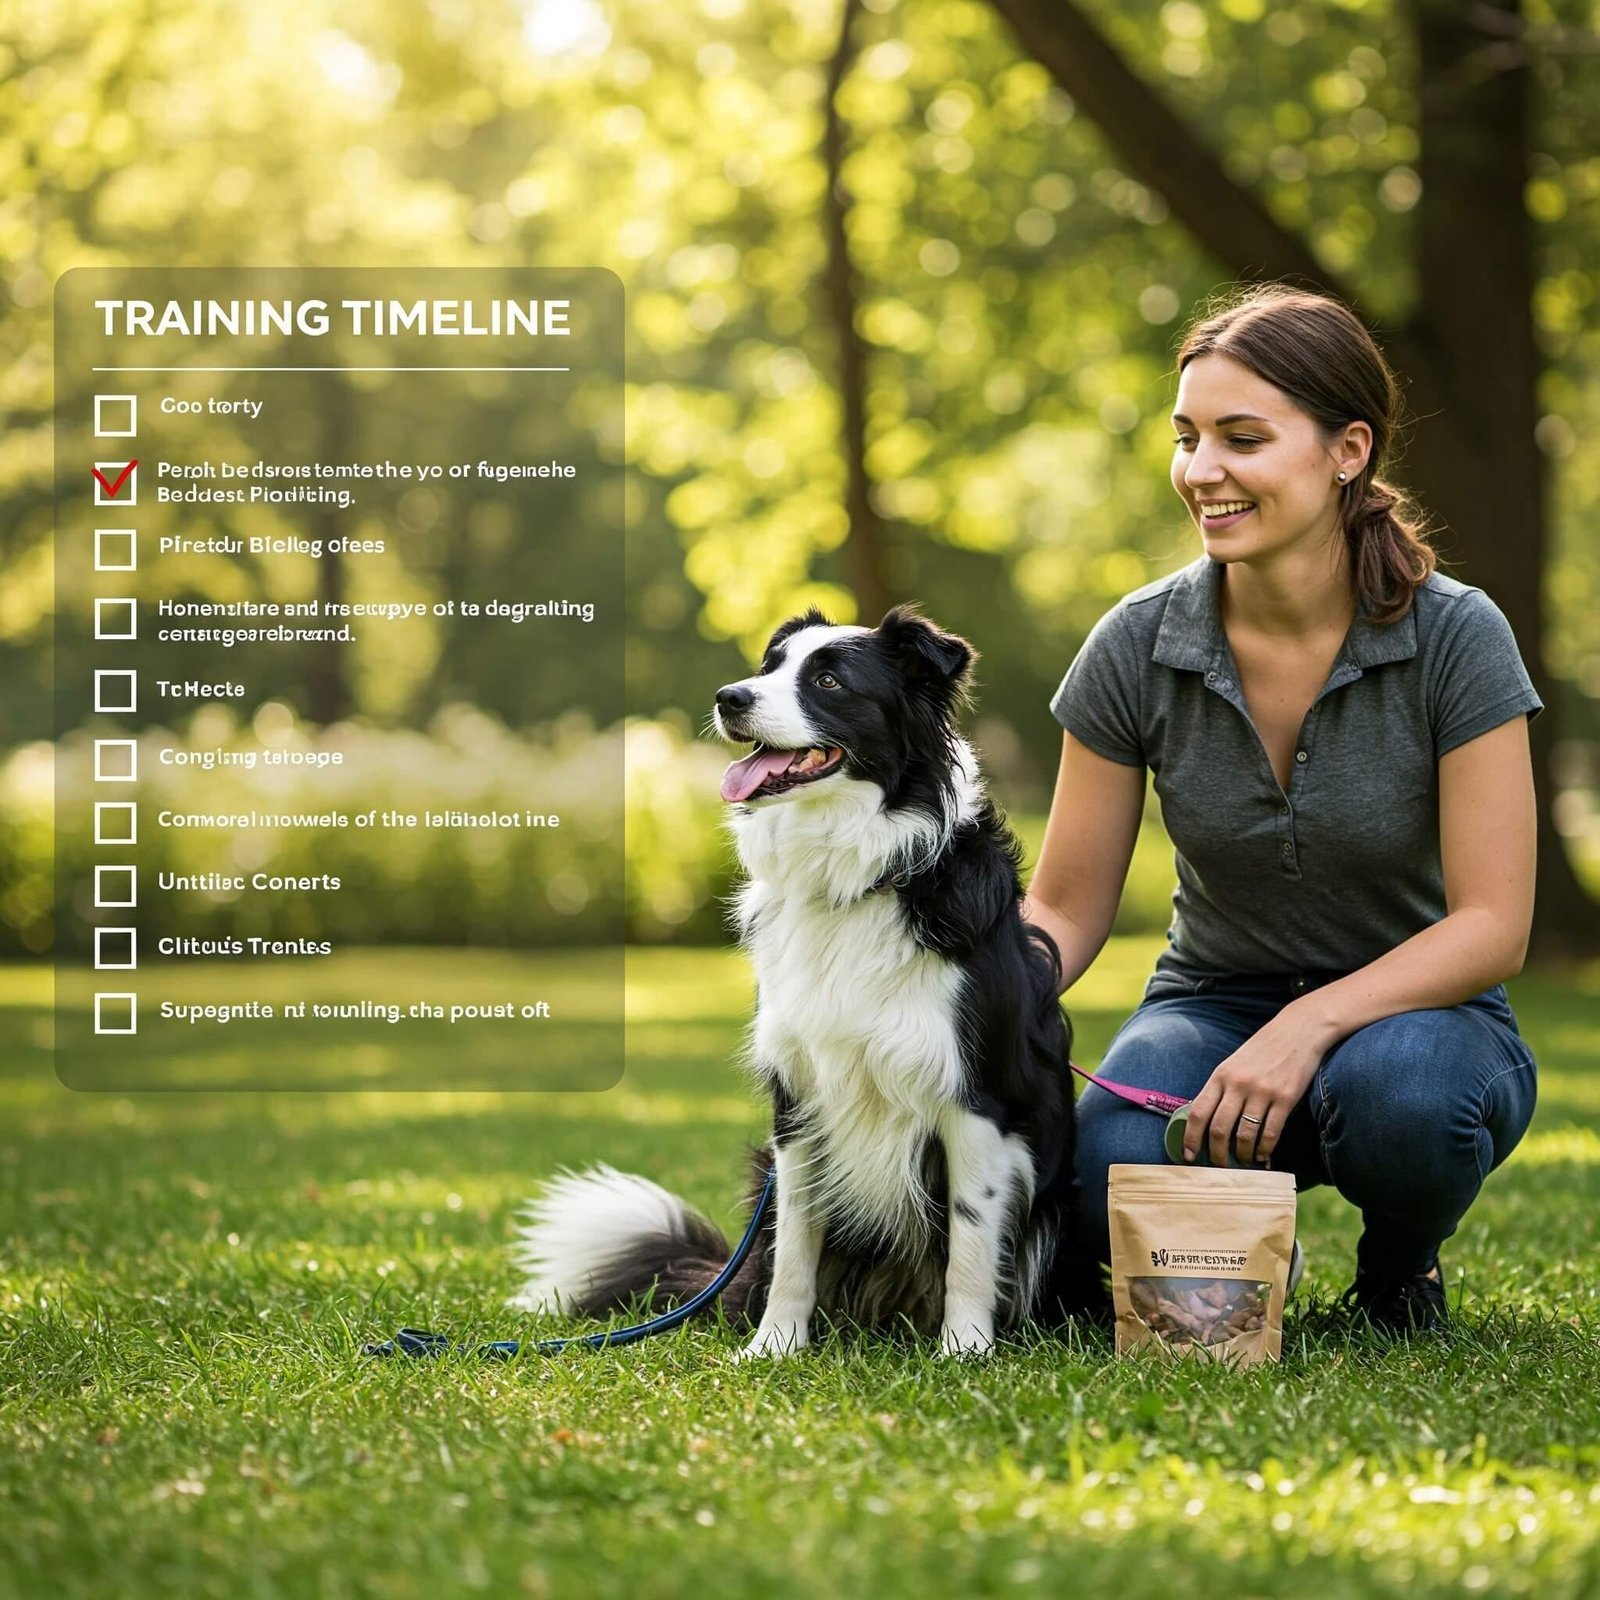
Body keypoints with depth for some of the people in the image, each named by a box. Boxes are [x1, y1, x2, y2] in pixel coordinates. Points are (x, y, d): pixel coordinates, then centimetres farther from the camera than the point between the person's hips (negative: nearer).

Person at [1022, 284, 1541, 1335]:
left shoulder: (1455, 638, -16)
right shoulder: (1137, 649, -9)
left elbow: (1492, 926, -17)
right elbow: (1065, 910, -3)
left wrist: (1312, 1023, -31)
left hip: (1412, 1009, -1)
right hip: (1217, 1003, 2)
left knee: (1398, 1092, -39)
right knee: (1116, 1188, -32)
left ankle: (1400, 1264, -1)